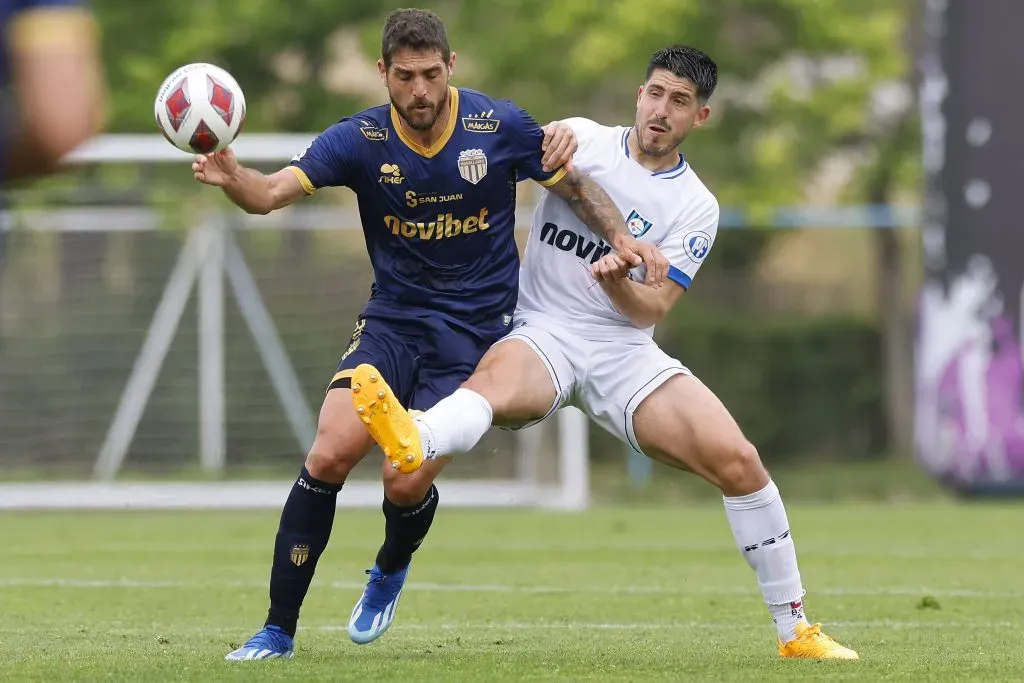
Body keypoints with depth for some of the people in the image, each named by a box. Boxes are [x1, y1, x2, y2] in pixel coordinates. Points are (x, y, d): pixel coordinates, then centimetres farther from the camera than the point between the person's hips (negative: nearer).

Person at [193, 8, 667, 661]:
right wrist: (232, 178, -41)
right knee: (329, 456, -17)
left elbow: (578, 186, 3)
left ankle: (390, 570, 25)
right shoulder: (360, 139, -8)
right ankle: (278, 631, -6)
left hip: (474, 330, -1)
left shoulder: (499, 126, -9)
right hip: (392, 321, 1)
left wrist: (622, 238, -15)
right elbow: (272, 192, -18)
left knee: (406, 483, -14)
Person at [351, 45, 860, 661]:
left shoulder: (696, 206, 4)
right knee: (494, 379, -39)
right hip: (541, 335, -2)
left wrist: (617, 282, -26)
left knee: (738, 461, -14)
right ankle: (413, 441, -76)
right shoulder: (581, 138, 5)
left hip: (622, 350, 2)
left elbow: (650, 310, -5)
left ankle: (794, 629, 1)